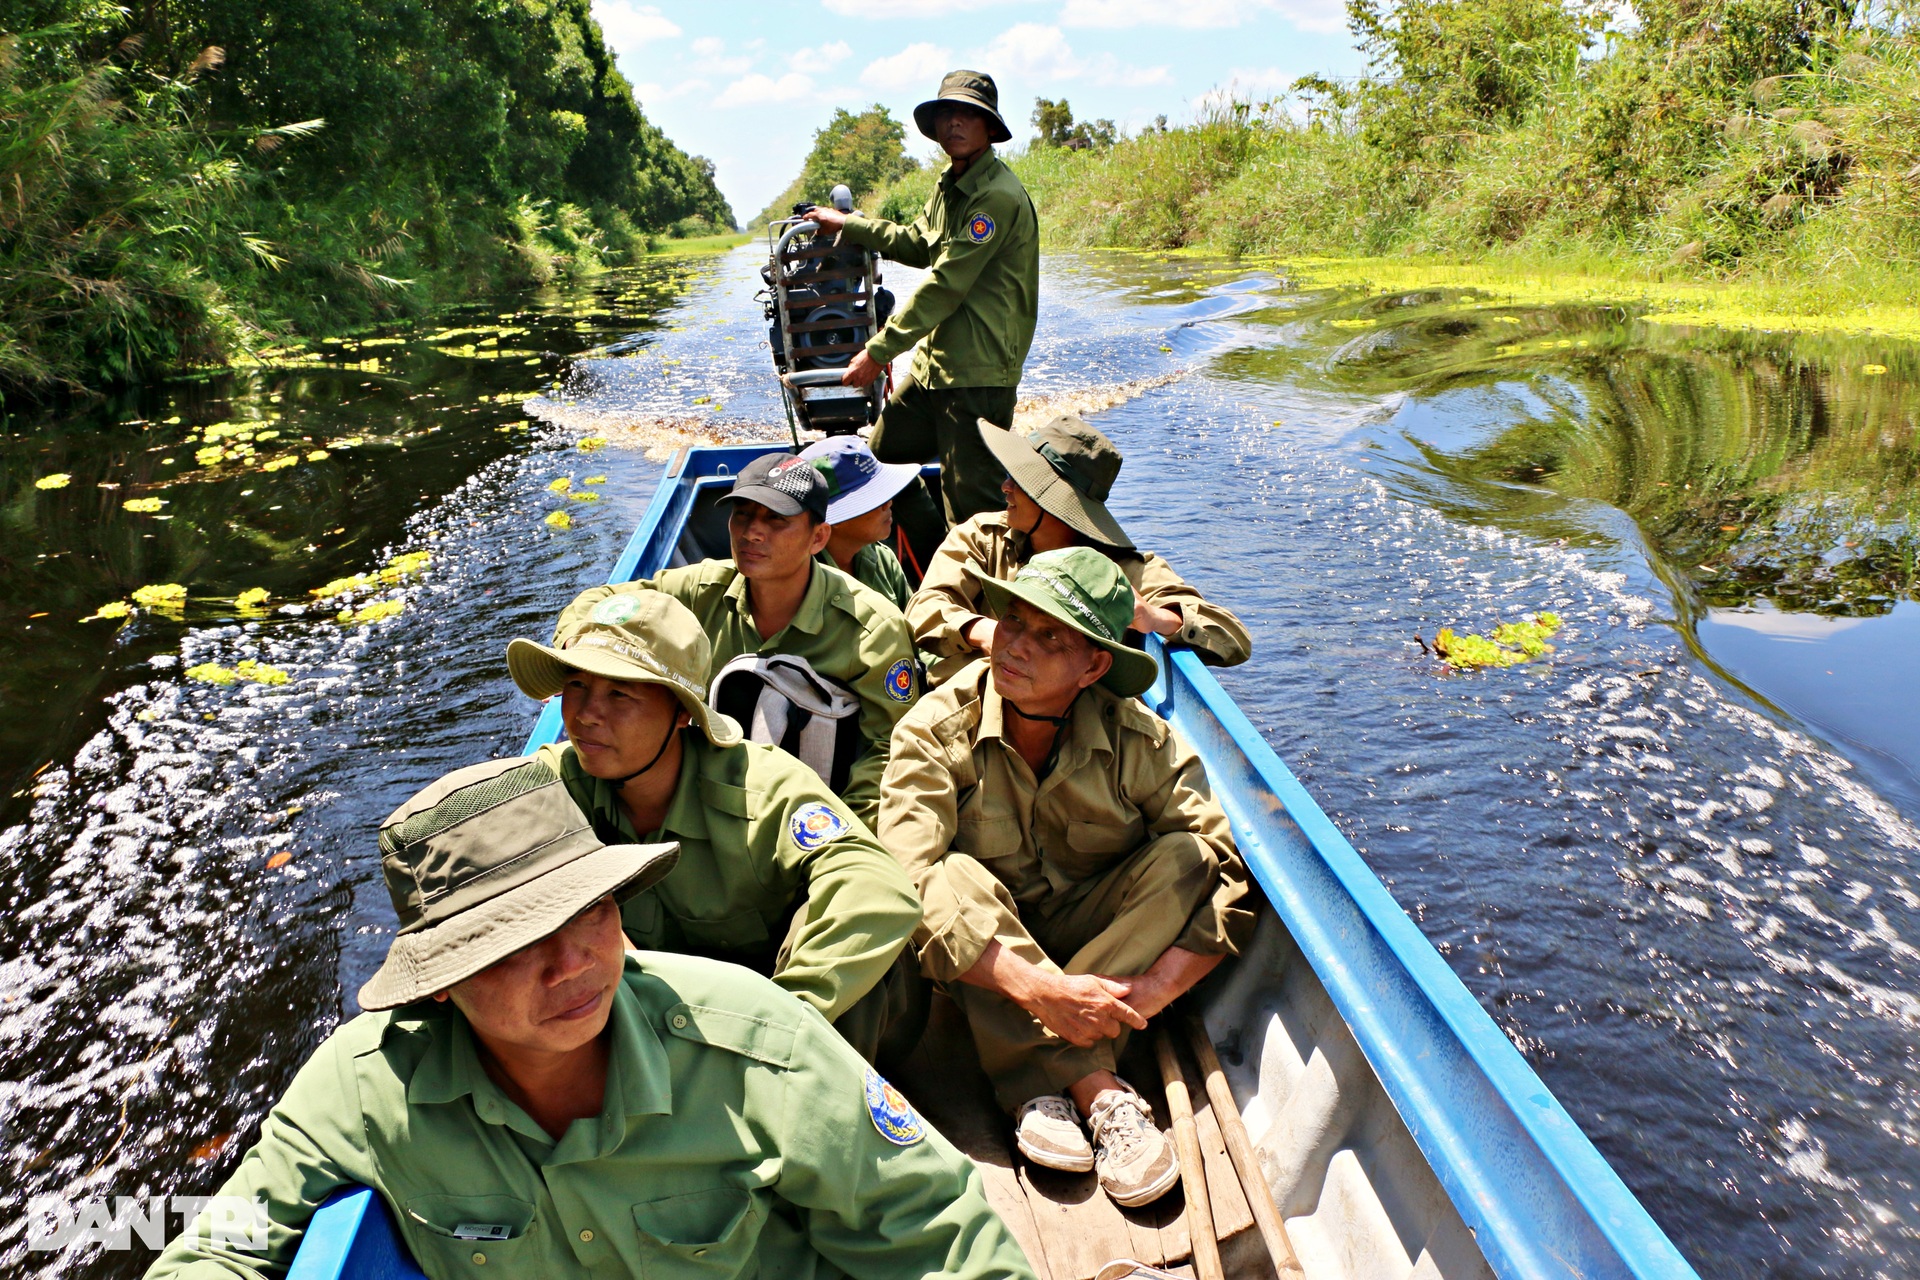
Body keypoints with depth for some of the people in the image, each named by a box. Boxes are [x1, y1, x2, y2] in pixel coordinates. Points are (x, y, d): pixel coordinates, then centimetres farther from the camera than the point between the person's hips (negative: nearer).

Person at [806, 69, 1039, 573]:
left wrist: (878, 350, -18)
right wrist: (848, 225, 32)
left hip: (978, 373, -10)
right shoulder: (950, 187, 15)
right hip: (933, 362, 10)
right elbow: (916, 244, 31)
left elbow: (944, 286, -20)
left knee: (971, 504, -7)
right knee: (881, 455, 18)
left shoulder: (997, 196, -17)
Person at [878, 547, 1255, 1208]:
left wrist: (1150, 992, -32)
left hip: (1104, 945, 2)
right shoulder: (936, 731, -20)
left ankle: (1042, 1084, -31)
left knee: (1186, 858, -24)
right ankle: (1098, 1091, -34)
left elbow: (1236, 877, -19)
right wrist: (1039, 988, -41)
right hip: (983, 966, -1)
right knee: (956, 877, -32)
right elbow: (908, 884, -31)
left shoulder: (1138, 739, -16)